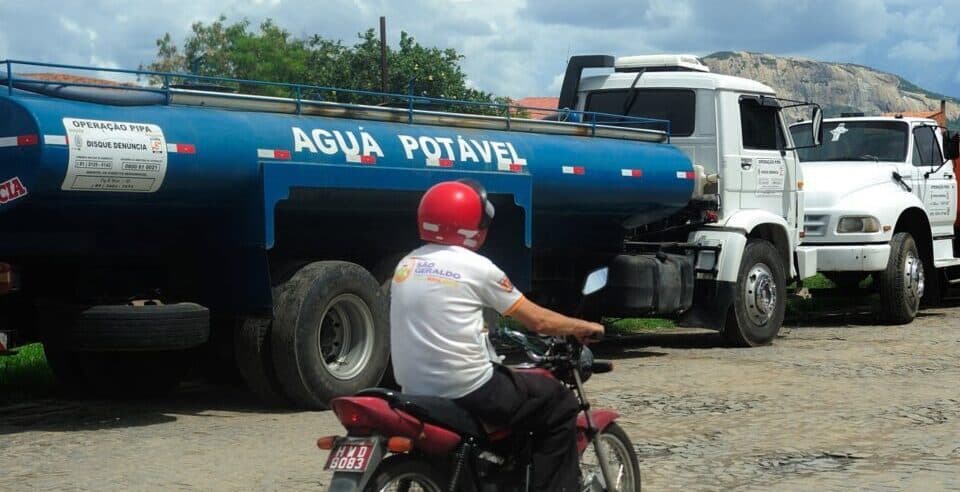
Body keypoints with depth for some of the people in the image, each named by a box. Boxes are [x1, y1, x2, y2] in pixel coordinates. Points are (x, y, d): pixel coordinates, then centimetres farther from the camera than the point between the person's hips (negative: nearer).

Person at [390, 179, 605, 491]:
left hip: (415, 391, 7)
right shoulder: (476, 268, -8)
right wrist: (584, 328, 16)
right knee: (560, 406, 6)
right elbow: (538, 321, -1)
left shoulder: (406, 265, 9)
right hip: (465, 391, -7)